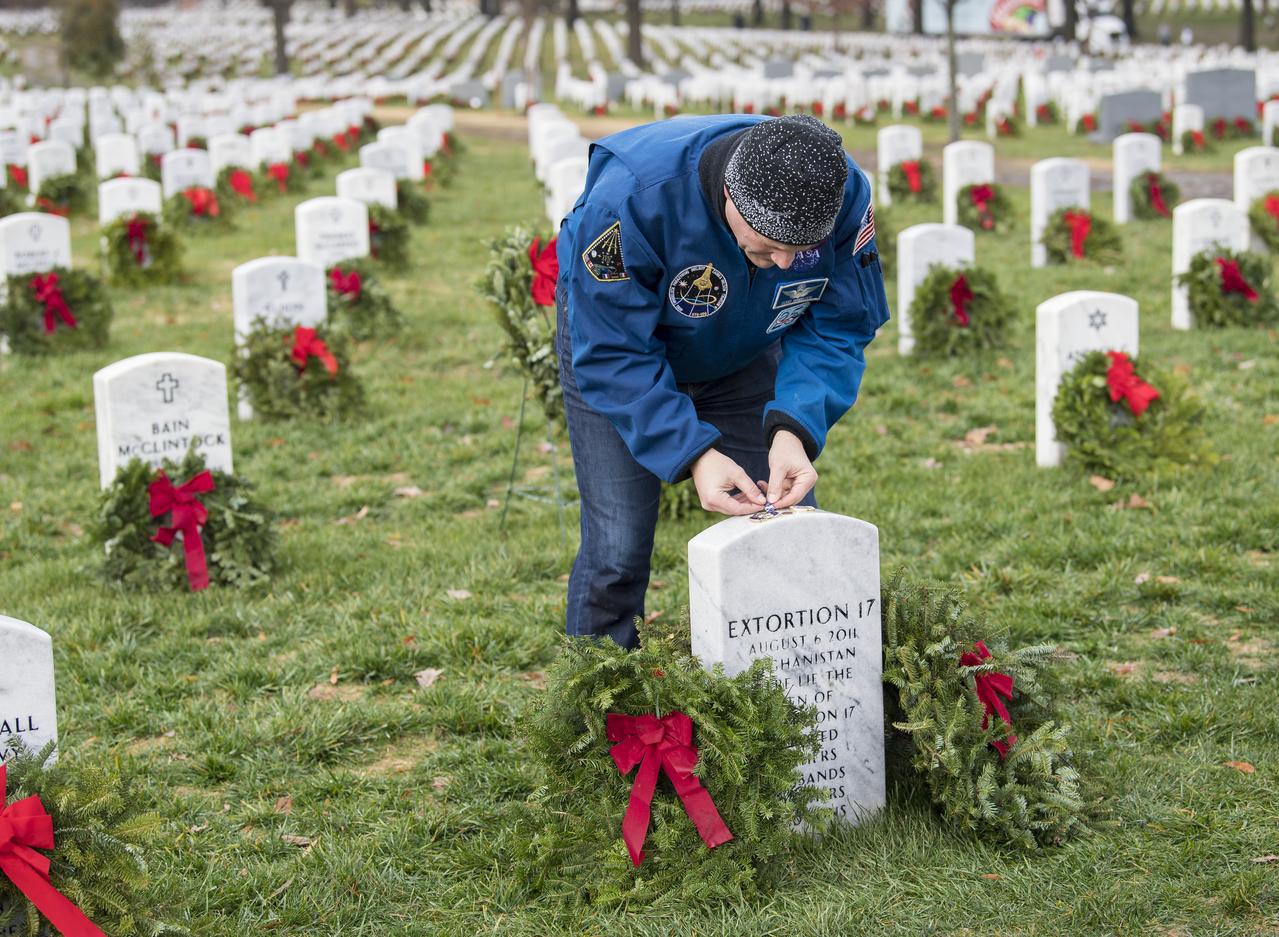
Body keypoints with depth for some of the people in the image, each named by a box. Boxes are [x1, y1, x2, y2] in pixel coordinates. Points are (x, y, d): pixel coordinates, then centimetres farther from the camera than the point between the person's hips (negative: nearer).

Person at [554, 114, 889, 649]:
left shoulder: (845, 194, -30)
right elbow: (612, 354, -34)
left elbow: (836, 330, -19)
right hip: (616, 329, -3)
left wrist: (795, 429, -35)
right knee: (618, 548, -12)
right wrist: (693, 454, -43)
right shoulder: (631, 197, -41)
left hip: (746, 355, 4)